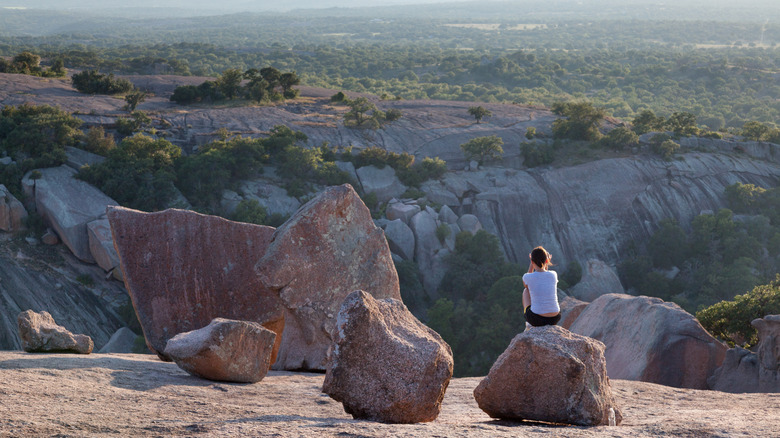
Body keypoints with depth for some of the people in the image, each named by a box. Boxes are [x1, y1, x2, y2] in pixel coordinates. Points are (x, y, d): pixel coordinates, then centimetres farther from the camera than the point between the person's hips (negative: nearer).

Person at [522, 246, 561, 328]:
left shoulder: (526, 277, -9)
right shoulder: (554, 275, -4)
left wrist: (532, 262, 21)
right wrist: (546, 264, 24)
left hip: (535, 319, -2)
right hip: (554, 319, 2)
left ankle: (528, 324, 34)